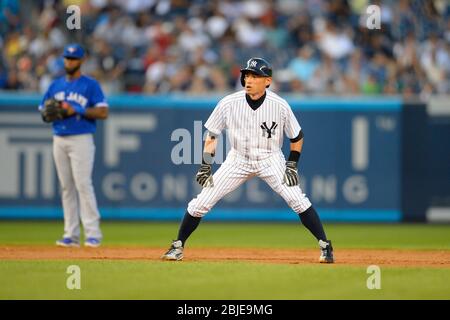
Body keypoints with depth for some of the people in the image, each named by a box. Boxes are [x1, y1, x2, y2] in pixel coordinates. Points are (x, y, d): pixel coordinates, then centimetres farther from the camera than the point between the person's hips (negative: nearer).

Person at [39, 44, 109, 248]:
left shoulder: (90, 85, -1)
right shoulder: (56, 85, 16)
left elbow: (103, 112, -9)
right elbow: (43, 113, 18)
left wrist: (77, 110, -17)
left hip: (81, 140, -5)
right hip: (59, 140, 6)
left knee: (83, 184, -13)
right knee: (66, 187, 4)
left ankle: (93, 233, -14)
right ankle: (71, 235, 6)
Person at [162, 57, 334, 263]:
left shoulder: (280, 106, -17)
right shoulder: (229, 104, -16)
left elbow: (297, 137, -2)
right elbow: (212, 134, -2)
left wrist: (292, 166, -10)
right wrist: (205, 166, -8)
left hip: (270, 160, -1)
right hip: (239, 160, 1)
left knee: (297, 200, -18)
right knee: (202, 201, -6)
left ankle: (325, 246, -5)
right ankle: (178, 246, 11)